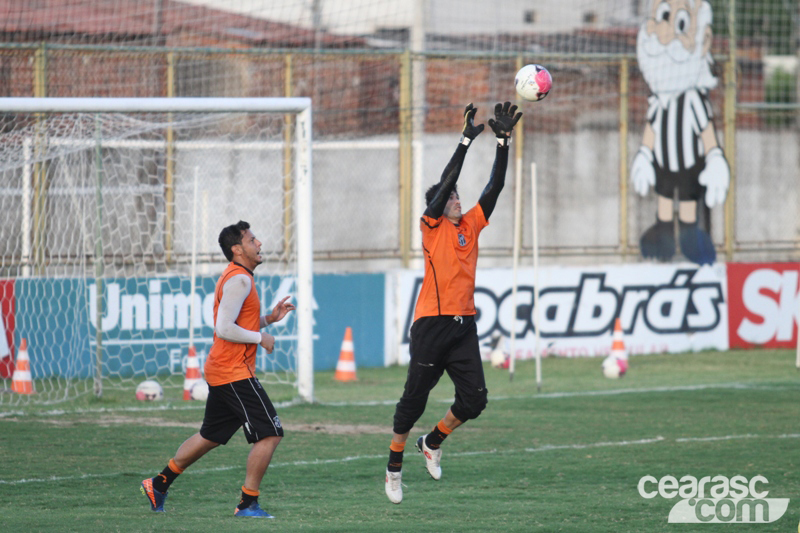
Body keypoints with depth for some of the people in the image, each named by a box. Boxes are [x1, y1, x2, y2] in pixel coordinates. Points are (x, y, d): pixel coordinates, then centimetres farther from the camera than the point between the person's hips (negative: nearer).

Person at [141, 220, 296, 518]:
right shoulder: (239, 280, -15)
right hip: (235, 373, -11)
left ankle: (159, 485, 26)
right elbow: (225, 329, -22)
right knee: (270, 434, -9)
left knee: (209, 437, 20)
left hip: (221, 371, 11)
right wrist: (260, 338, -14)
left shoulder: (239, 278, 18)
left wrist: (268, 319, 14)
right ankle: (248, 504, -6)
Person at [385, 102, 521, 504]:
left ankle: (432, 442, 22)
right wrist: (466, 139, -14)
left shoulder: (471, 225, 13)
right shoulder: (432, 226, -1)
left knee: (474, 398, -3)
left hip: (464, 324, 5)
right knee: (414, 398, 0)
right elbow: (446, 181, -12)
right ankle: (394, 466, 15)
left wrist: (503, 141, 1)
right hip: (432, 323, -5)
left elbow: (495, 186, 9)